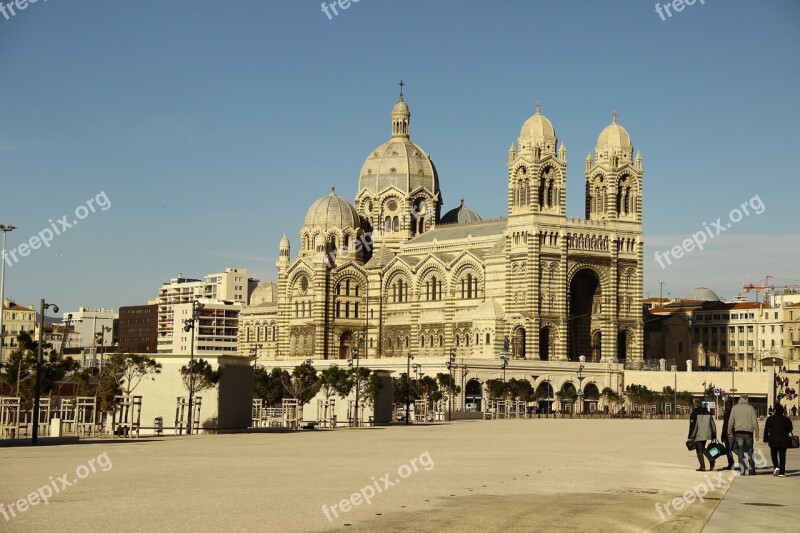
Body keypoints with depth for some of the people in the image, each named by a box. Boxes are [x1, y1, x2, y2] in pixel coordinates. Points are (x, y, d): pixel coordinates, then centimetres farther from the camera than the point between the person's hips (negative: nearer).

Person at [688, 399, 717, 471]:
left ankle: (702, 467, -1)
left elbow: (693, 424, -14)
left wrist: (691, 435, -13)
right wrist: (714, 435, 18)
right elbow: (713, 424, 13)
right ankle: (711, 459, 2)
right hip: (706, 434, 6)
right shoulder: (707, 412, 12)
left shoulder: (695, 412, -8)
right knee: (703, 448, 23)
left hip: (698, 435, -6)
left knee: (699, 450, 2)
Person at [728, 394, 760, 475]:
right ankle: (751, 469, 10)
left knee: (740, 452, 3)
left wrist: (729, 432, 9)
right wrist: (756, 434, 2)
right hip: (748, 432, 0)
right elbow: (755, 422, -3)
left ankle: (742, 470, -2)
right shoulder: (751, 408, -2)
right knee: (750, 451, 13)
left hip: (738, 432, 0)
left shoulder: (735, 408, 1)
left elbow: (731, 421, 1)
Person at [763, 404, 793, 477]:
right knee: (782, 456, 4)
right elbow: (790, 429, 10)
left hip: (773, 440, -1)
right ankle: (782, 472, 1)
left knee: (774, 454, 14)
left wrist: (766, 439, 6)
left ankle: (776, 467, -10)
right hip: (784, 441, 1)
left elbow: (766, 430, -3)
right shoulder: (786, 419, 0)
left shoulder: (770, 419, -4)